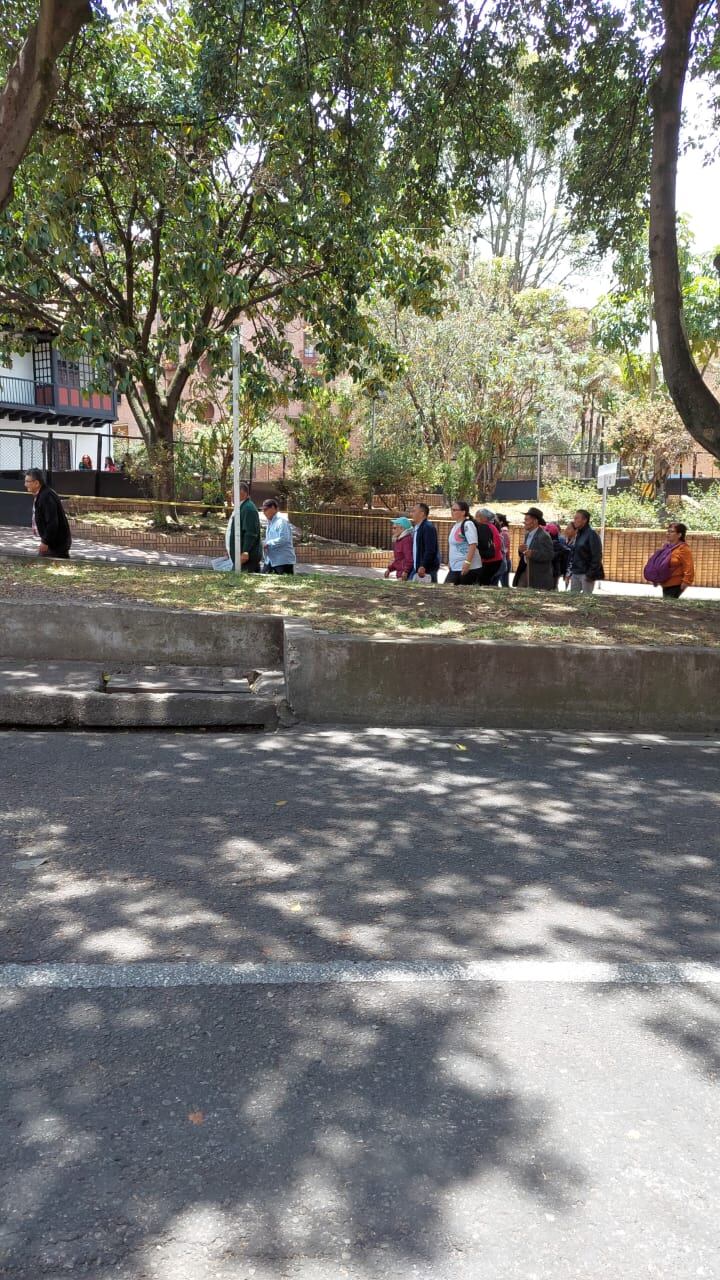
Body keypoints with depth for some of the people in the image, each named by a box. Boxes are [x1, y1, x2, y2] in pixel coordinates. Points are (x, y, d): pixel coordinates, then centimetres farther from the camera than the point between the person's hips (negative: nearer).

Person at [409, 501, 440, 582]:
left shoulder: (428, 527, -13)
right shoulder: (416, 528, 19)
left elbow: (430, 550, -21)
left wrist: (423, 566, -26)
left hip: (427, 570, -10)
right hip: (417, 569, 10)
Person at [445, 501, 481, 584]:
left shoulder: (468, 524, -12)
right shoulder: (455, 525, 15)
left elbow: (473, 545, -19)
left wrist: (467, 562, -26)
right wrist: (450, 562, 20)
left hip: (469, 568, -9)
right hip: (454, 567, 9)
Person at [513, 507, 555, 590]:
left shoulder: (544, 536, -14)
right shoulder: (527, 534, 13)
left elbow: (550, 555, -21)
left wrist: (532, 554, -31)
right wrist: (521, 551, -5)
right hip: (525, 571, 8)